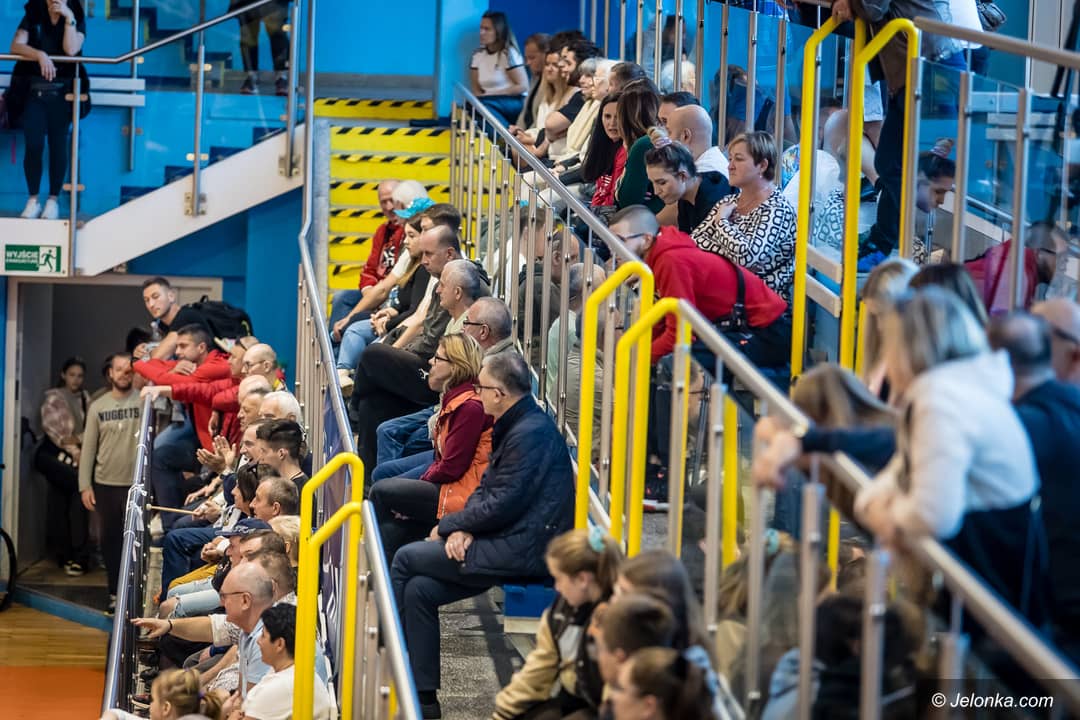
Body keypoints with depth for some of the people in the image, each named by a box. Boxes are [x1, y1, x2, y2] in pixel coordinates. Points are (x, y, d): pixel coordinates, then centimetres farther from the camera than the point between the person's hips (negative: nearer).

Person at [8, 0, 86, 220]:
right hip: (32, 89, 1)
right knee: (33, 145, -5)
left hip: (61, 91, -1)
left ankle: (53, 201, 4)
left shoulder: (76, 20, 1)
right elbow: (16, 46, -11)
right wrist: (40, 55, -28)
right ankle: (33, 200, 3)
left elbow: (71, 49, -15)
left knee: (58, 145, -2)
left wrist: (69, 18, -20)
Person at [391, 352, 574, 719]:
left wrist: (447, 526, -6)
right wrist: (462, 529, -2)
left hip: (523, 551, -10)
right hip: (507, 542, 10)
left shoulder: (532, 434, -18)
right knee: (418, 590, 2)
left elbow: (501, 505, -20)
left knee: (406, 558, -5)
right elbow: (485, 487, 18)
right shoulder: (513, 426, 15)